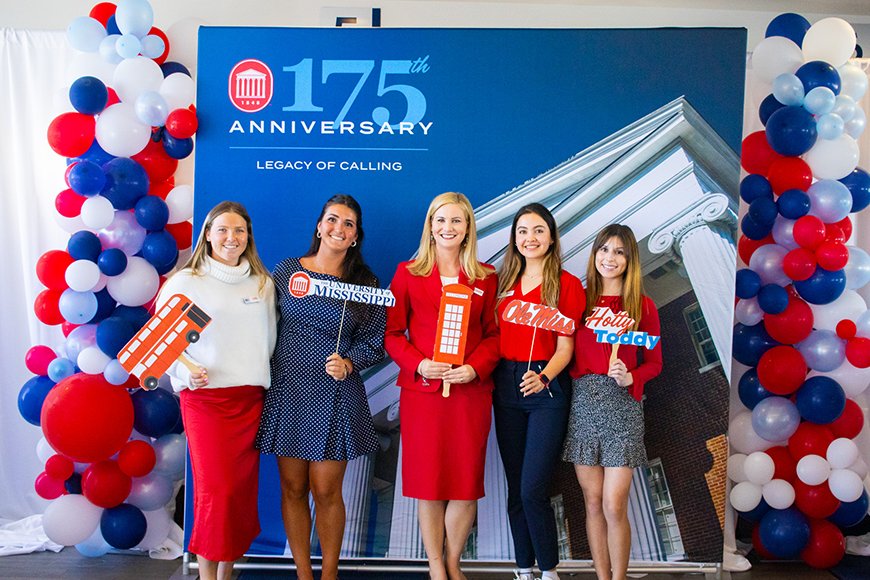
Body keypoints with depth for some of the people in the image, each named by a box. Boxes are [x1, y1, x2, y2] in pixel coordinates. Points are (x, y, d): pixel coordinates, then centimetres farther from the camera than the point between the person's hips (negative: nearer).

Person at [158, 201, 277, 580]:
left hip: (251, 399, 4)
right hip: (205, 397, -3)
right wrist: (185, 369, -12)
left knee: (243, 488, 5)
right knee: (215, 489, -8)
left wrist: (259, 374, 8)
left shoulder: (262, 284, 12)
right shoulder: (186, 282, 1)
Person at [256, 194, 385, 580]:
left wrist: (348, 363, -14)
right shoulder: (287, 271, 4)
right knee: (292, 488, 8)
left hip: (335, 395, -1)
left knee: (326, 490, 3)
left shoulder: (366, 285, 1)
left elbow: (374, 343, 4)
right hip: (287, 390, 2)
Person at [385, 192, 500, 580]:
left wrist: (475, 367, -10)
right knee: (429, 483, 5)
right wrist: (418, 363, -12)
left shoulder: (486, 278, 9)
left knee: (466, 483, 5)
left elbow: (493, 333, 8)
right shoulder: (408, 274, 6)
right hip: (422, 392, -1)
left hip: (471, 392, 1)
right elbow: (392, 333, 5)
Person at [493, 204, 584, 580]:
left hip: (547, 388, -4)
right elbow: (494, 336, 12)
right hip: (505, 387, 5)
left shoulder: (567, 285, -2)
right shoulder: (504, 282, 11)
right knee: (514, 489, 10)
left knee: (533, 490, -8)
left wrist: (543, 377, -24)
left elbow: (565, 347, -7)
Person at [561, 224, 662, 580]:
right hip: (582, 403, 2)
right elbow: (567, 354, 11)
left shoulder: (642, 306, 2)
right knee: (593, 503, 9)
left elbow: (654, 363, 5)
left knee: (614, 507, -3)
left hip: (621, 404, -2)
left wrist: (630, 377, -12)